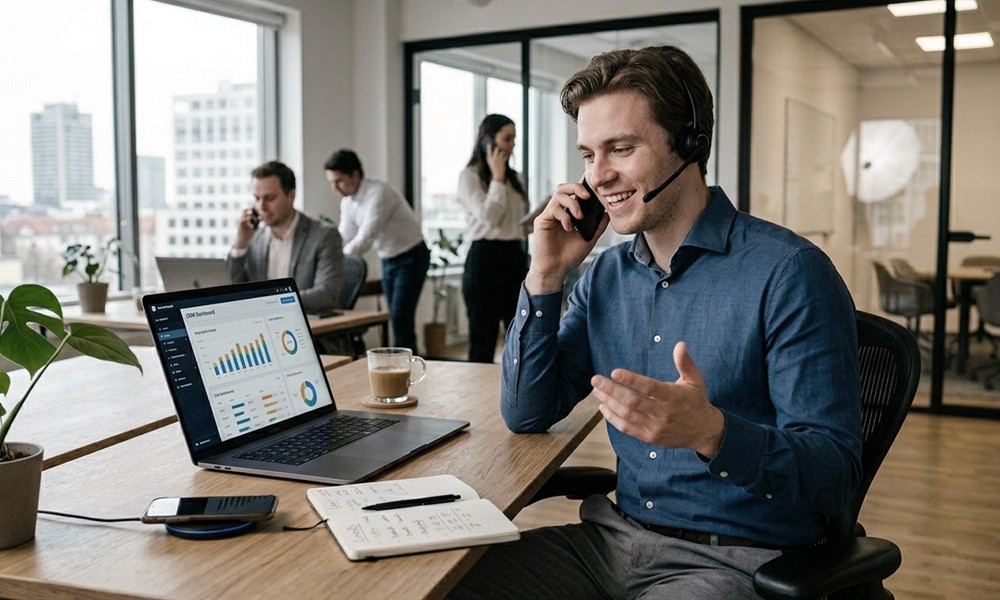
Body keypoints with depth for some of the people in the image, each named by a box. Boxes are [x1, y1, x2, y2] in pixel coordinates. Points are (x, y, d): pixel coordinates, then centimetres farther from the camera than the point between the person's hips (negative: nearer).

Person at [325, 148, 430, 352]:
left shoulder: (378, 194, -25)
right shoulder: (347, 202, 0)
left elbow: (365, 239, -29)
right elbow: (344, 239, 4)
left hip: (411, 257, -8)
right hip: (387, 260, 8)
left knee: (400, 317, -14)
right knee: (396, 318, 8)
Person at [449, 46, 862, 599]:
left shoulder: (788, 273, -14)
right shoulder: (607, 274, 6)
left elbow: (835, 475, -17)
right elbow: (526, 414, 6)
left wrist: (710, 433, -36)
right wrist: (546, 273, -3)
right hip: (615, 537, 6)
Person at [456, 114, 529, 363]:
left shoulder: (513, 177, 16)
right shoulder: (470, 176, -4)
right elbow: (489, 217, -16)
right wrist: (497, 178, -9)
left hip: (516, 256, 6)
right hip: (485, 258, -6)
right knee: (483, 341, 0)